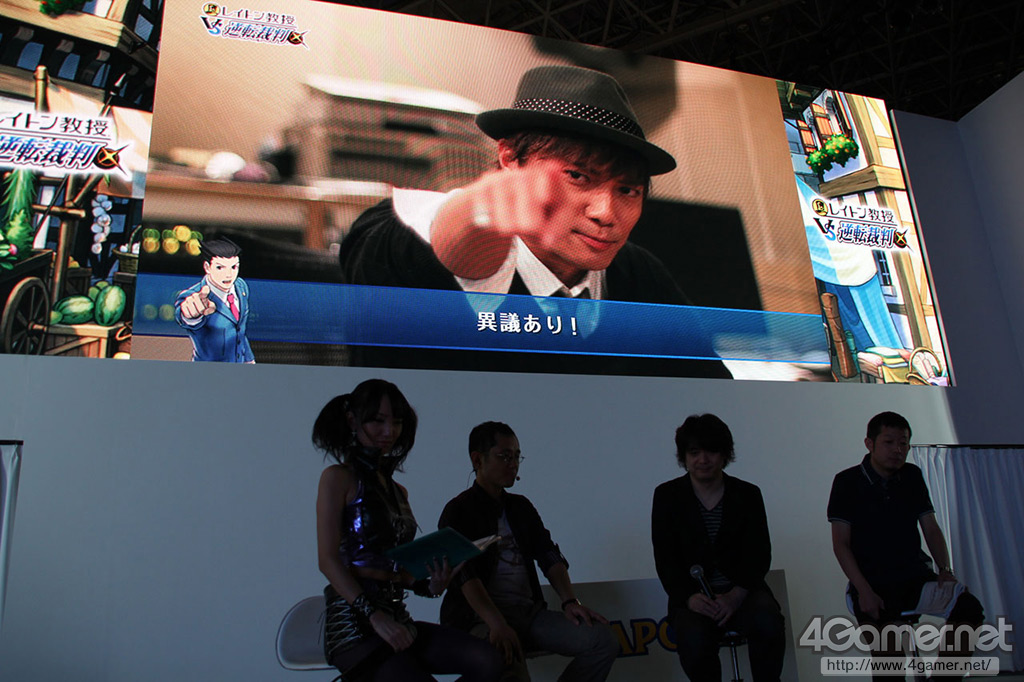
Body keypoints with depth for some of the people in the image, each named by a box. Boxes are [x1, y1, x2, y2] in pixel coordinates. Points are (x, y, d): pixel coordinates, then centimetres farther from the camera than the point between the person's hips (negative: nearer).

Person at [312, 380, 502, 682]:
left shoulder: (398, 490, 17)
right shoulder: (338, 478, -2)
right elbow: (328, 560, -11)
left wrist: (429, 585, -3)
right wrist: (374, 615, -20)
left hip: (396, 614, 7)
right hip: (354, 621, -7)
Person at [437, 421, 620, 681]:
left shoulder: (521, 506, 20)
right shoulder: (459, 511, -1)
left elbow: (550, 557, 12)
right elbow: (464, 575, -15)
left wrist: (569, 601, -6)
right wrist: (498, 624, -30)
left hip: (530, 611, 7)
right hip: (481, 618, -7)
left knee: (604, 640, -14)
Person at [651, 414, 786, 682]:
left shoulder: (748, 494, 4)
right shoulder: (667, 496, 1)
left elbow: (759, 555, -2)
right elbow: (665, 559, -2)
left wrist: (735, 596, -18)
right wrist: (689, 597, -19)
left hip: (741, 589, 1)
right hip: (692, 595, -1)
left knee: (769, 623, -30)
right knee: (694, 643, -30)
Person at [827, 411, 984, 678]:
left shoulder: (912, 476, 11)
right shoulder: (847, 482, -4)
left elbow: (931, 529, 13)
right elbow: (840, 543, -7)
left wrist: (945, 570, -5)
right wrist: (864, 591, -18)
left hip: (915, 573, 5)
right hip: (872, 580, -4)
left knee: (969, 608, -21)